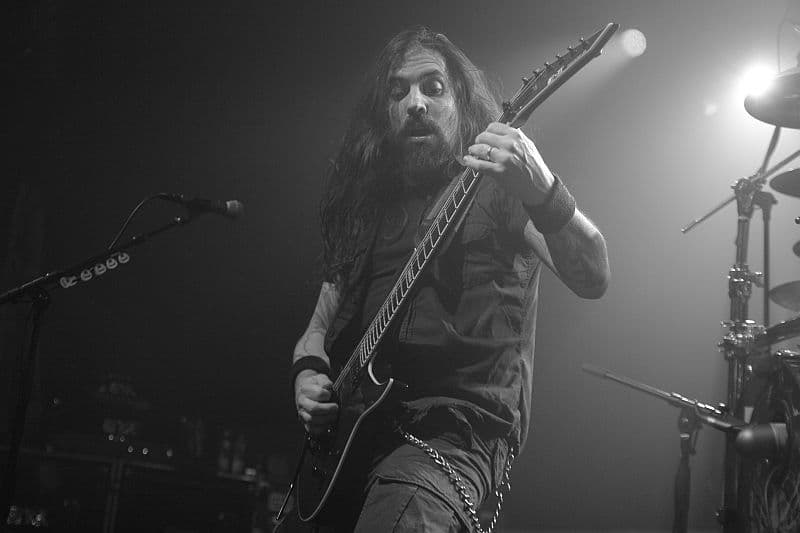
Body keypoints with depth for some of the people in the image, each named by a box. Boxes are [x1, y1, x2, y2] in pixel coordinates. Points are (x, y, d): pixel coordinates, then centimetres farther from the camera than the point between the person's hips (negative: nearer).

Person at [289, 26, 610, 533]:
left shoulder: (496, 186, 1)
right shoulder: (367, 203, 16)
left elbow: (593, 278, -14)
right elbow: (320, 326, 23)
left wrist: (541, 191, -32)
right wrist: (308, 373, 2)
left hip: (461, 428, -6)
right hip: (349, 434, 6)